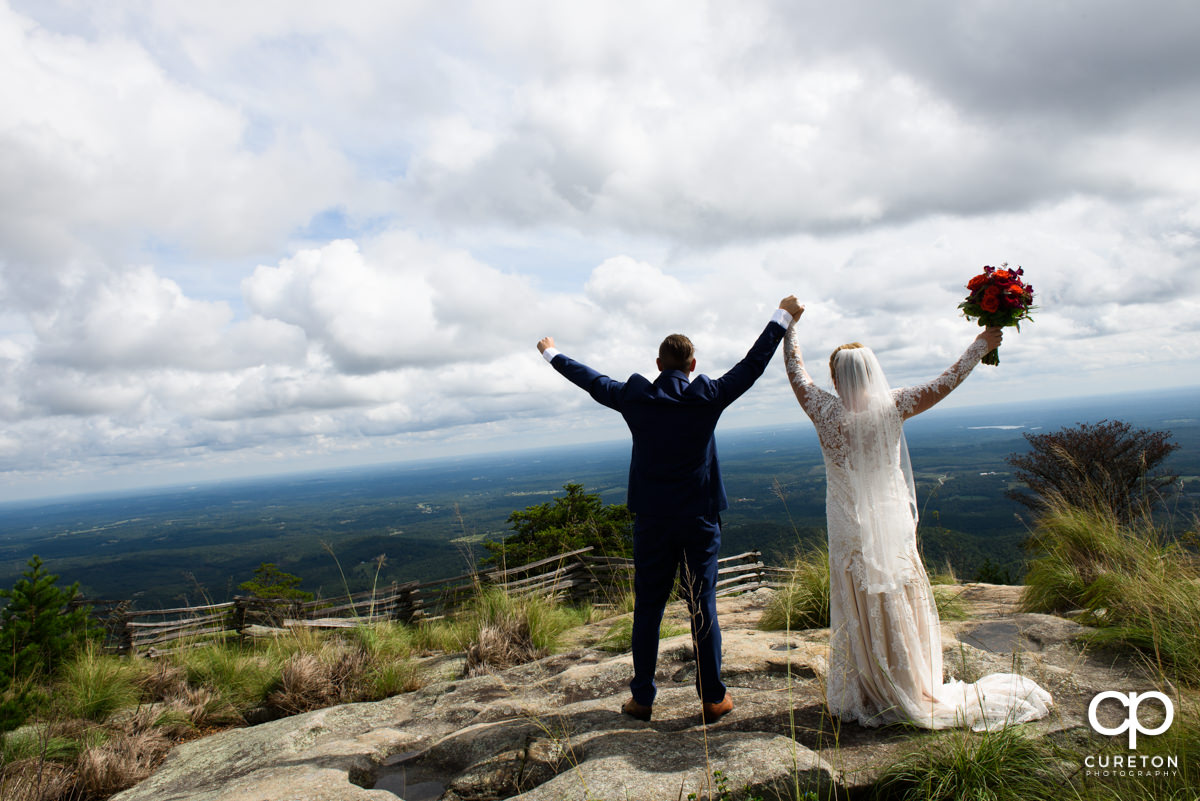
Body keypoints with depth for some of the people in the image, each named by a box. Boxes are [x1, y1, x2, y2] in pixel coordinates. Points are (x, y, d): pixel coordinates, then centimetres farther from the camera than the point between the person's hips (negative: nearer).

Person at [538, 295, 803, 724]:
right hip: (699, 520, -1)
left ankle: (642, 698, 20)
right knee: (703, 608, 7)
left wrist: (553, 353, 27)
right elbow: (753, 364, 0)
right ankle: (713, 699, 18)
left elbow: (592, 380, 10)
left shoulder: (634, 397, -4)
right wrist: (782, 317, 11)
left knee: (647, 610, 10)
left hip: (651, 522, 1)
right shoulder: (707, 396, -8)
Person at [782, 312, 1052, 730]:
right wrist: (980, 345, 16)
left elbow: (796, 371, 4)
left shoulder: (826, 411, -11)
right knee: (899, 609, 14)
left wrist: (789, 326, 17)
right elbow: (945, 383, 4)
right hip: (892, 525, 1)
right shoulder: (891, 405, -8)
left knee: (858, 612, 10)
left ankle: (864, 694, 22)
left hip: (850, 531, -1)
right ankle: (912, 691, 28)